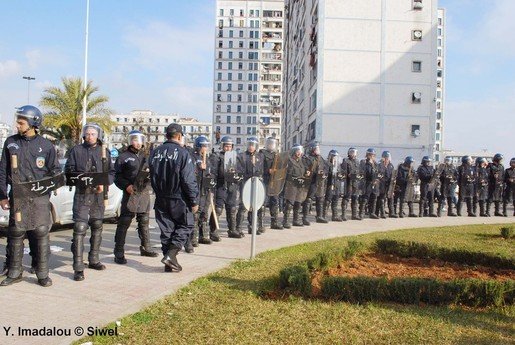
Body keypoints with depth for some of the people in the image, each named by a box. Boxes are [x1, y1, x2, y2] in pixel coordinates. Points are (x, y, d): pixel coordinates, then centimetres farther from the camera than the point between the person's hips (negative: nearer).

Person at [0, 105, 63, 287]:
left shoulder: (46, 145, 2)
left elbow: (55, 170, 9)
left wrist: (57, 180, -12)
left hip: (39, 197, -2)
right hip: (17, 197, 2)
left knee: (41, 234, 0)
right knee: (15, 234, 6)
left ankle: (42, 274, 10)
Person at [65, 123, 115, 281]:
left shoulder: (104, 152, 10)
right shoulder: (76, 150, 3)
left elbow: (111, 172, 8)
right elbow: (68, 170, 3)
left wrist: (104, 183, -9)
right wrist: (80, 177, -15)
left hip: (99, 195, 4)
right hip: (81, 194, -4)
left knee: (97, 227, 13)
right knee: (80, 228, -11)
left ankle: (94, 260, 28)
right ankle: (78, 267, -10)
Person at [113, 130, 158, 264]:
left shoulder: (146, 157, 17)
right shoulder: (123, 157, 1)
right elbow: (117, 176, -3)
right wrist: (126, 186, -18)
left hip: (145, 193, 6)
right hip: (131, 193, -6)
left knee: (144, 222, 15)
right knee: (124, 223, -8)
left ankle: (146, 248, 28)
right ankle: (119, 253, -4)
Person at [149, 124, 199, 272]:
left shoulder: (155, 153, 7)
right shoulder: (182, 153, -13)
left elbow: (152, 176, 14)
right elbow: (189, 180, -15)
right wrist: (194, 201, -8)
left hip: (161, 199, 6)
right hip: (179, 199, -6)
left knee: (166, 229, 12)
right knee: (186, 225, 10)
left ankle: (169, 262, 16)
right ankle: (171, 254, -5)